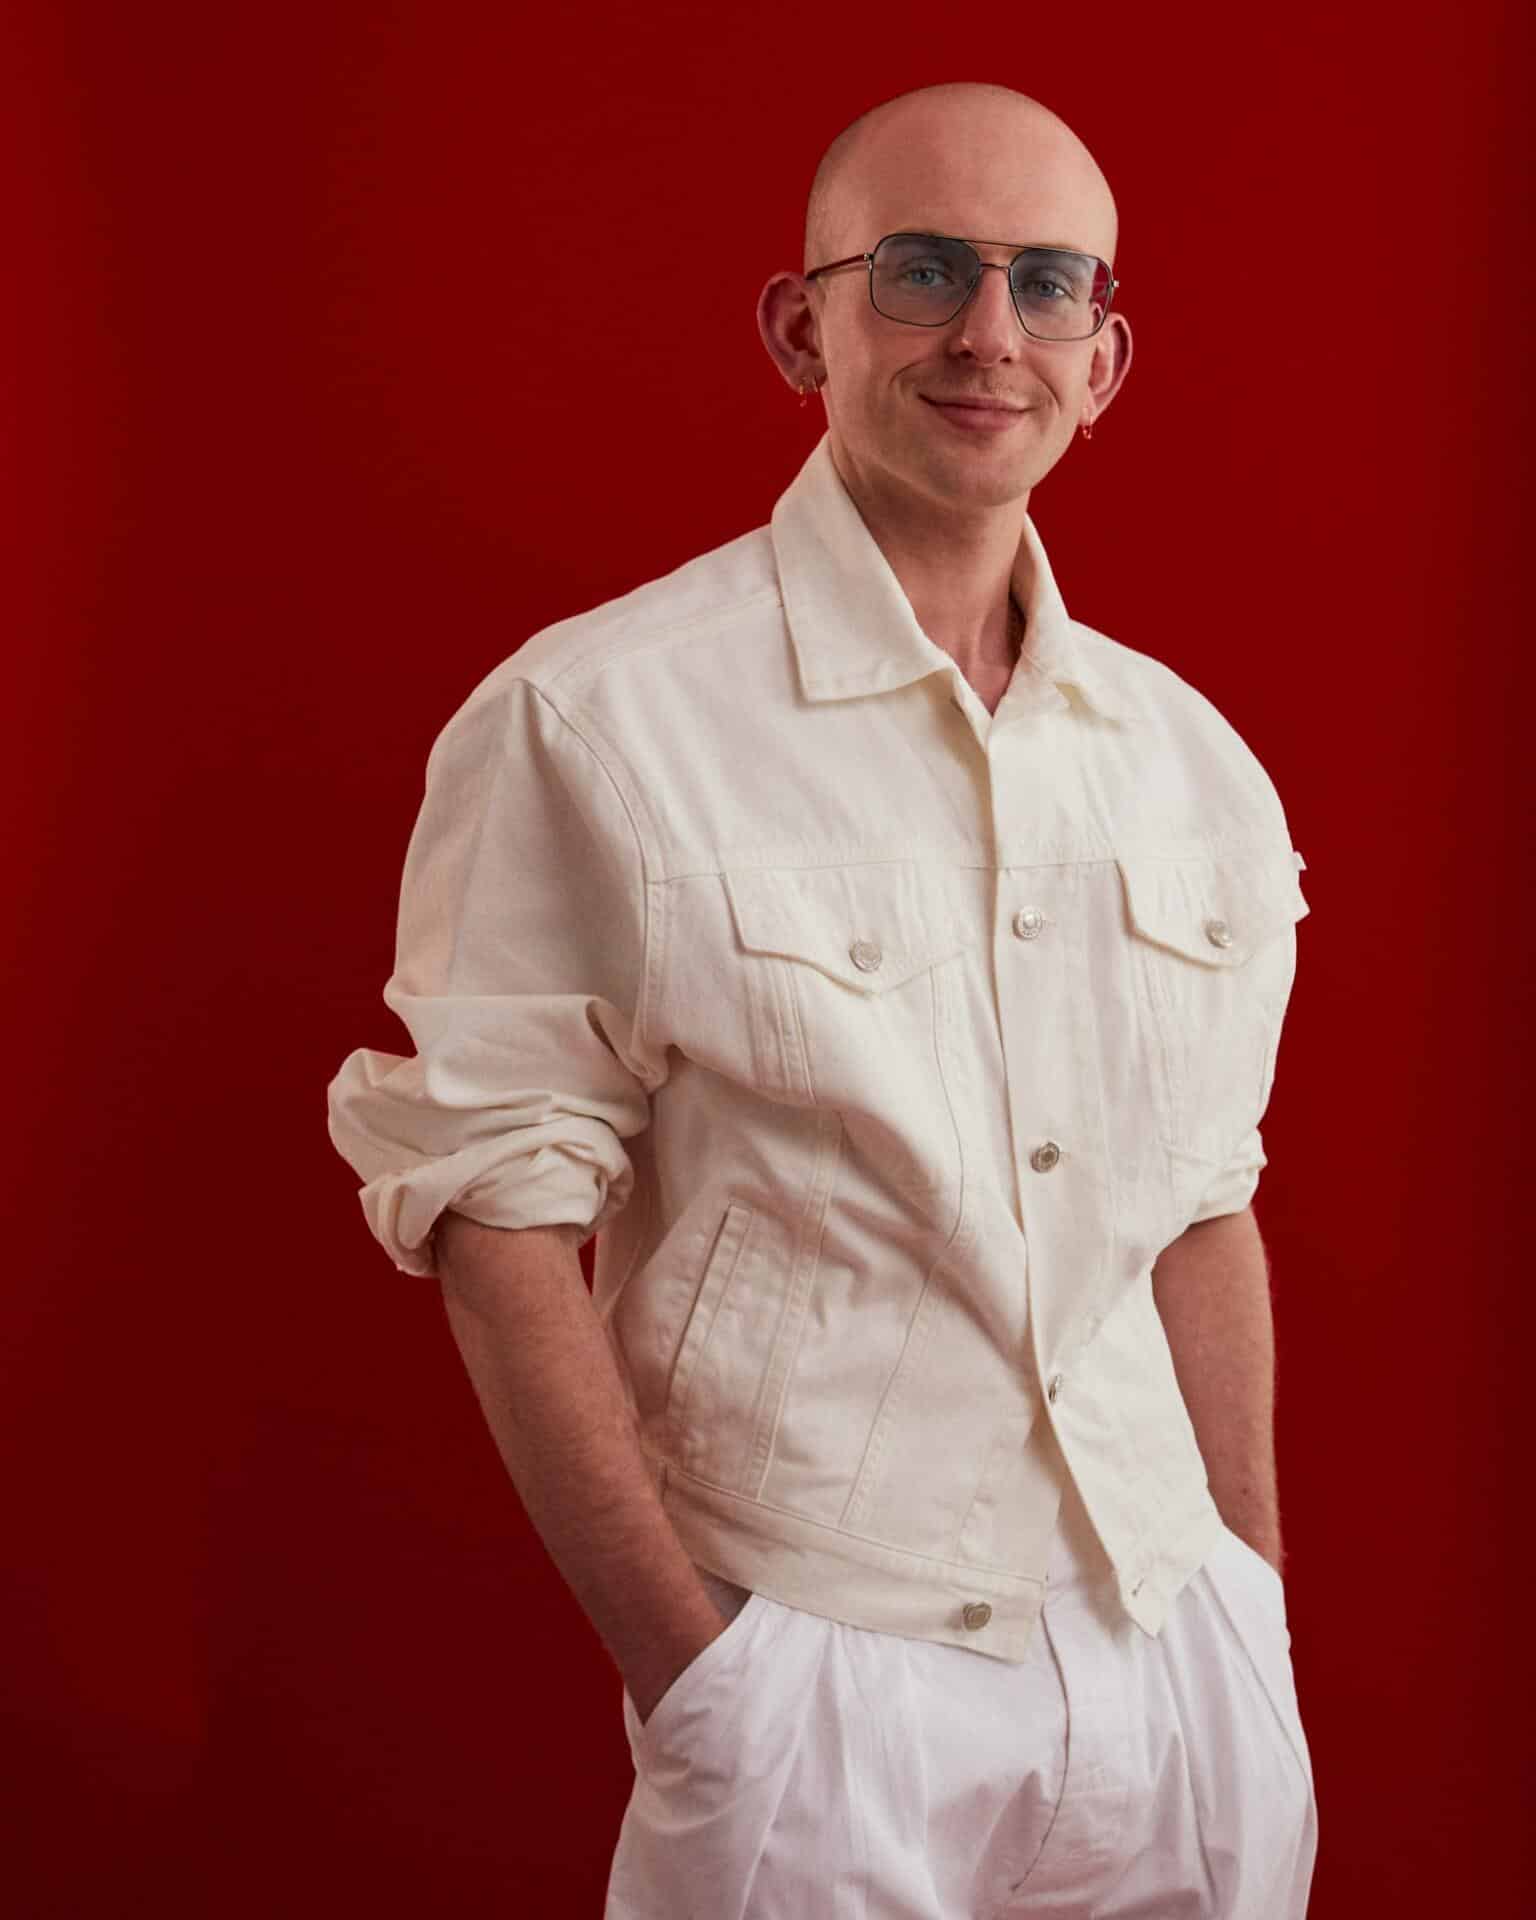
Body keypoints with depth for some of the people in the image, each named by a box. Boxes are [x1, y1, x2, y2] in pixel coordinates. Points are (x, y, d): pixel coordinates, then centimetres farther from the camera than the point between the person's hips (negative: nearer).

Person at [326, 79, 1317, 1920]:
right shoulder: (591, 728, -12)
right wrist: (693, 1667, -14)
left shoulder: (1192, 763, 6)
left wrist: (1252, 1591, 10)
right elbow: (498, 1210, -12)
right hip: (820, 1683, -5)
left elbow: (1203, 1205, 11)